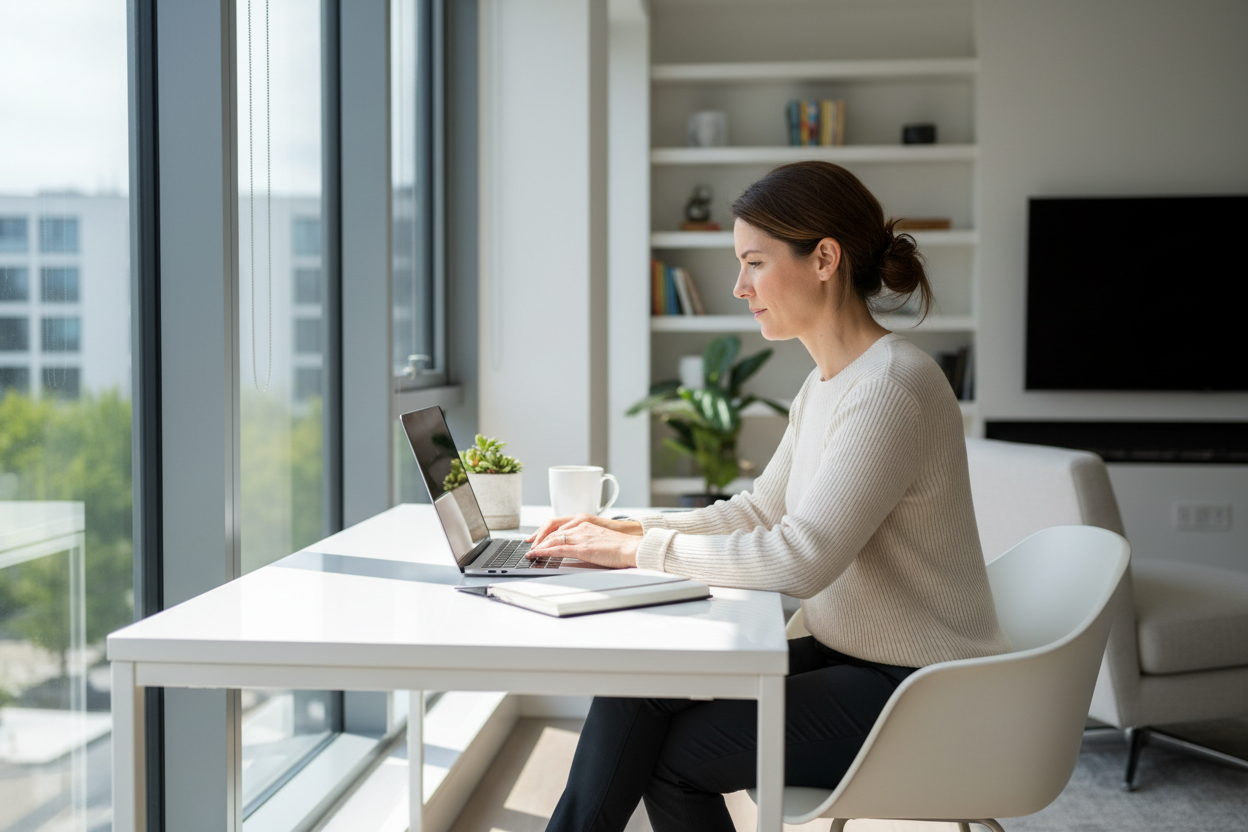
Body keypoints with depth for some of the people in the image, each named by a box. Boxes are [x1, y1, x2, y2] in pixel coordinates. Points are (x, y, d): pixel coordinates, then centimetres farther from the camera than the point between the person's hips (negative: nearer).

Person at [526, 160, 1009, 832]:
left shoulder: (894, 386, -22)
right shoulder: (827, 381, 9)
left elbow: (801, 558, -27)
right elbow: (759, 511, 15)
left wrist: (641, 550, -19)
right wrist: (626, 530, 2)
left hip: (917, 694, -8)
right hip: (849, 659, 8)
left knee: (671, 754, -12)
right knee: (633, 688, -8)